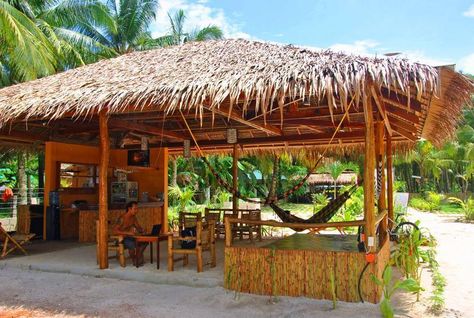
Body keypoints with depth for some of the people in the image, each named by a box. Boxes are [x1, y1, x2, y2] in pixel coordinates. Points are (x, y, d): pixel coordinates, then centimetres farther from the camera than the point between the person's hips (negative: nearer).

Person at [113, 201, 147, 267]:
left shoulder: (133, 217, 4)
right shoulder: (122, 218, -19)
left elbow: (139, 227, 12)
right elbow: (115, 231, -27)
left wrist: (141, 230, -13)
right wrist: (128, 233, -34)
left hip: (129, 237, 7)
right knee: (133, 244, -35)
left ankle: (138, 257, -8)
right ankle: (134, 260, -11)